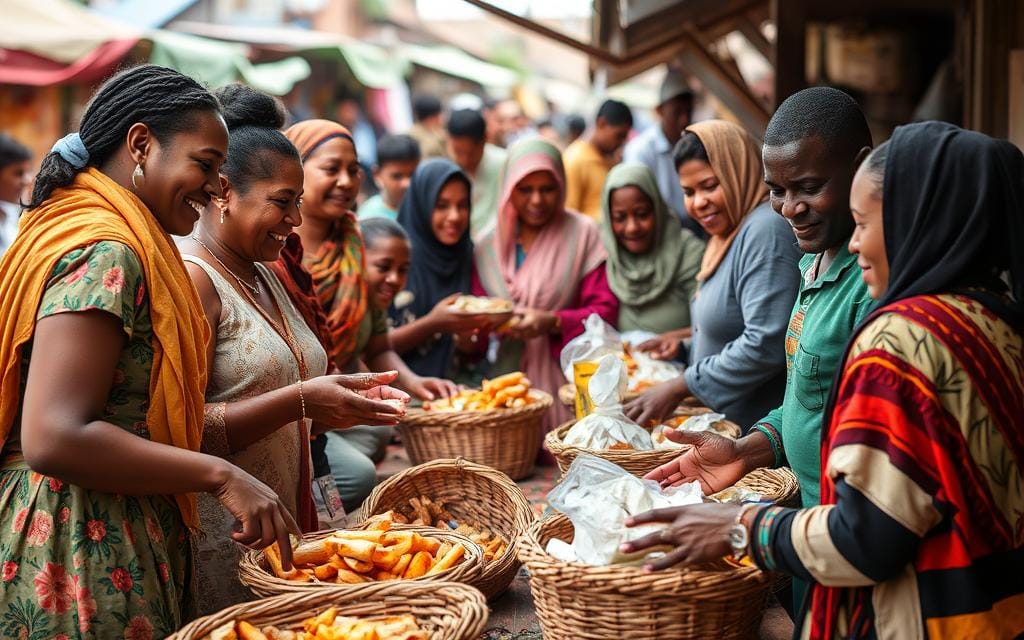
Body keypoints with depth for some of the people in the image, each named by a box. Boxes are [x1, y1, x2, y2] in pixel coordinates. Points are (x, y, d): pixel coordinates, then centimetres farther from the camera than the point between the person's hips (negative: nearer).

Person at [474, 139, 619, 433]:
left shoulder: (582, 234, 0)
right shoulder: (489, 245, 9)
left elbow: (605, 310, -4)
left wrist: (553, 322, -18)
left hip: (564, 377, -2)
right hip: (509, 375, 3)